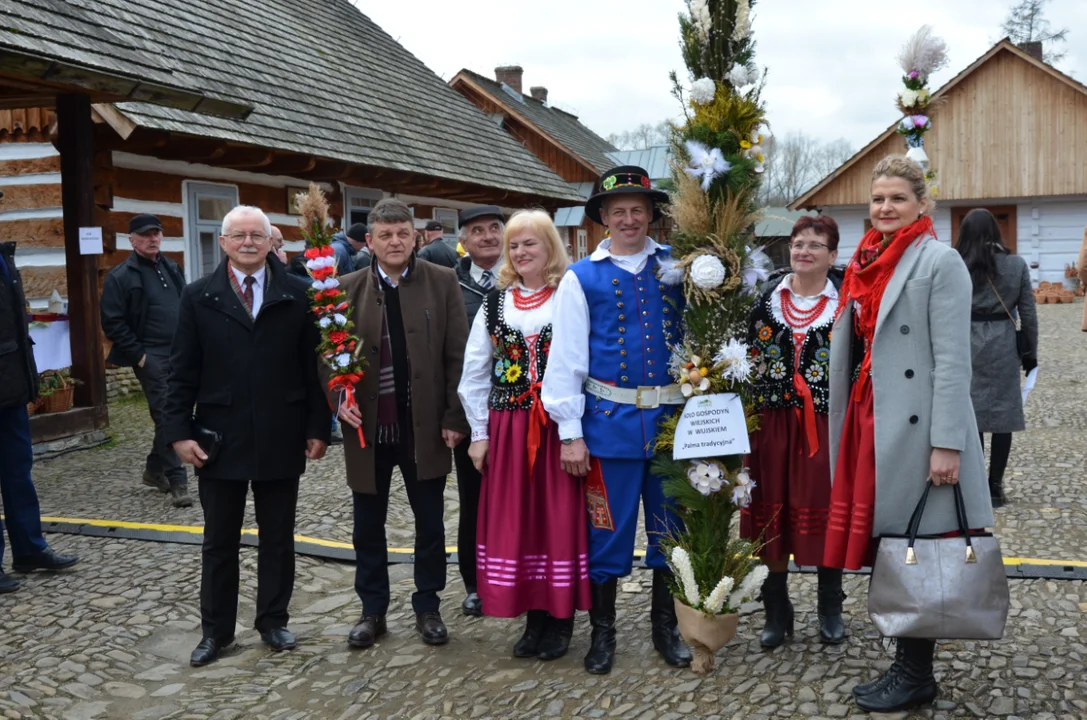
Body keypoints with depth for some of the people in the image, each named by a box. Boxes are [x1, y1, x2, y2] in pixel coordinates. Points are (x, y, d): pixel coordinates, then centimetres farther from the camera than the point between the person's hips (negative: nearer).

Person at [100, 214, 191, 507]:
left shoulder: (171, 268, 14)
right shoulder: (120, 276, -6)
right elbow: (112, 322, -10)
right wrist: (137, 355, -12)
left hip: (180, 355, 7)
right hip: (151, 358, -6)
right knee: (167, 416, -9)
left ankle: (155, 469, 29)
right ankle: (177, 480, -5)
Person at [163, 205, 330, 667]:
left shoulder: (298, 295, 0)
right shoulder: (199, 297, 2)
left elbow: (313, 366, 0)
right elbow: (183, 372, 1)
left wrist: (318, 427, -3)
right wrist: (179, 431, -6)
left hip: (281, 439, 0)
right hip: (219, 439, 1)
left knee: (278, 538, 11)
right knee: (219, 541, 12)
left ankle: (273, 621, 27)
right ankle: (215, 630, 25)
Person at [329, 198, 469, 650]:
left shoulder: (441, 282, -2)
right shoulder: (348, 289, 2)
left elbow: (457, 354, -3)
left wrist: (454, 417, -7)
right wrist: (338, 399, -13)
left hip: (424, 426, -1)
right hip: (367, 427, 1)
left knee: (430, 523, 10)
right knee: (368, 525, 12)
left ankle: (428, 607, 26)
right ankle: (372, 610, 27)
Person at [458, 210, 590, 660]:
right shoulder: (495, 302, 8)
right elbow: (475, 372, 9)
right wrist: (479, 432, 5)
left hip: (559, 428, -3)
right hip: (508, 429, 4)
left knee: (559, 517, 3)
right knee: (514, 519, 6)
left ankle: (560, 619, 16)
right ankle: (534, 617, 20)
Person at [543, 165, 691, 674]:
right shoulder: (582, 278, 0)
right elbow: (567, 357, -2)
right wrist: (570, 433, -5)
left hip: (670, 418, 2)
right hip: (610, 421, -2)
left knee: (671, 527, 13)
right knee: (607, 531, 7)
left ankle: (665, 626, 31)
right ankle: (602, 632, 25)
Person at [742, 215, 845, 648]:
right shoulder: (765, 303, 5)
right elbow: (745, 361, 6)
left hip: (825, 427, -1)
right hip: (771, 424, 2)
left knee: (826, 514, 7)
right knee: (771, 516, 6)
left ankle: (830, 610, 24)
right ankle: (776, 611, 21)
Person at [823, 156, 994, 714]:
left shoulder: (940, 261, -7)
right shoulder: (866, 262, 14)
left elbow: (954, 359, -12)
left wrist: (947, 443, -18)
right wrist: (847, 427, 14)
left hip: (914, 428, -7)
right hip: (867, 422, 7)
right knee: (883, 547, 10)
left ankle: (916, 677, 15)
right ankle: (904, 667, 23)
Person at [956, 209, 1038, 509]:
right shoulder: (1017, 265, 1)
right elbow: (1028, 313, 3)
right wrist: (1031, 351, 11)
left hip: (967, 345, -1)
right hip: (1003, 346, 1)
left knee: (970, 414, 6)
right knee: (1003, 413, 7)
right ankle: (994, 486, 9)